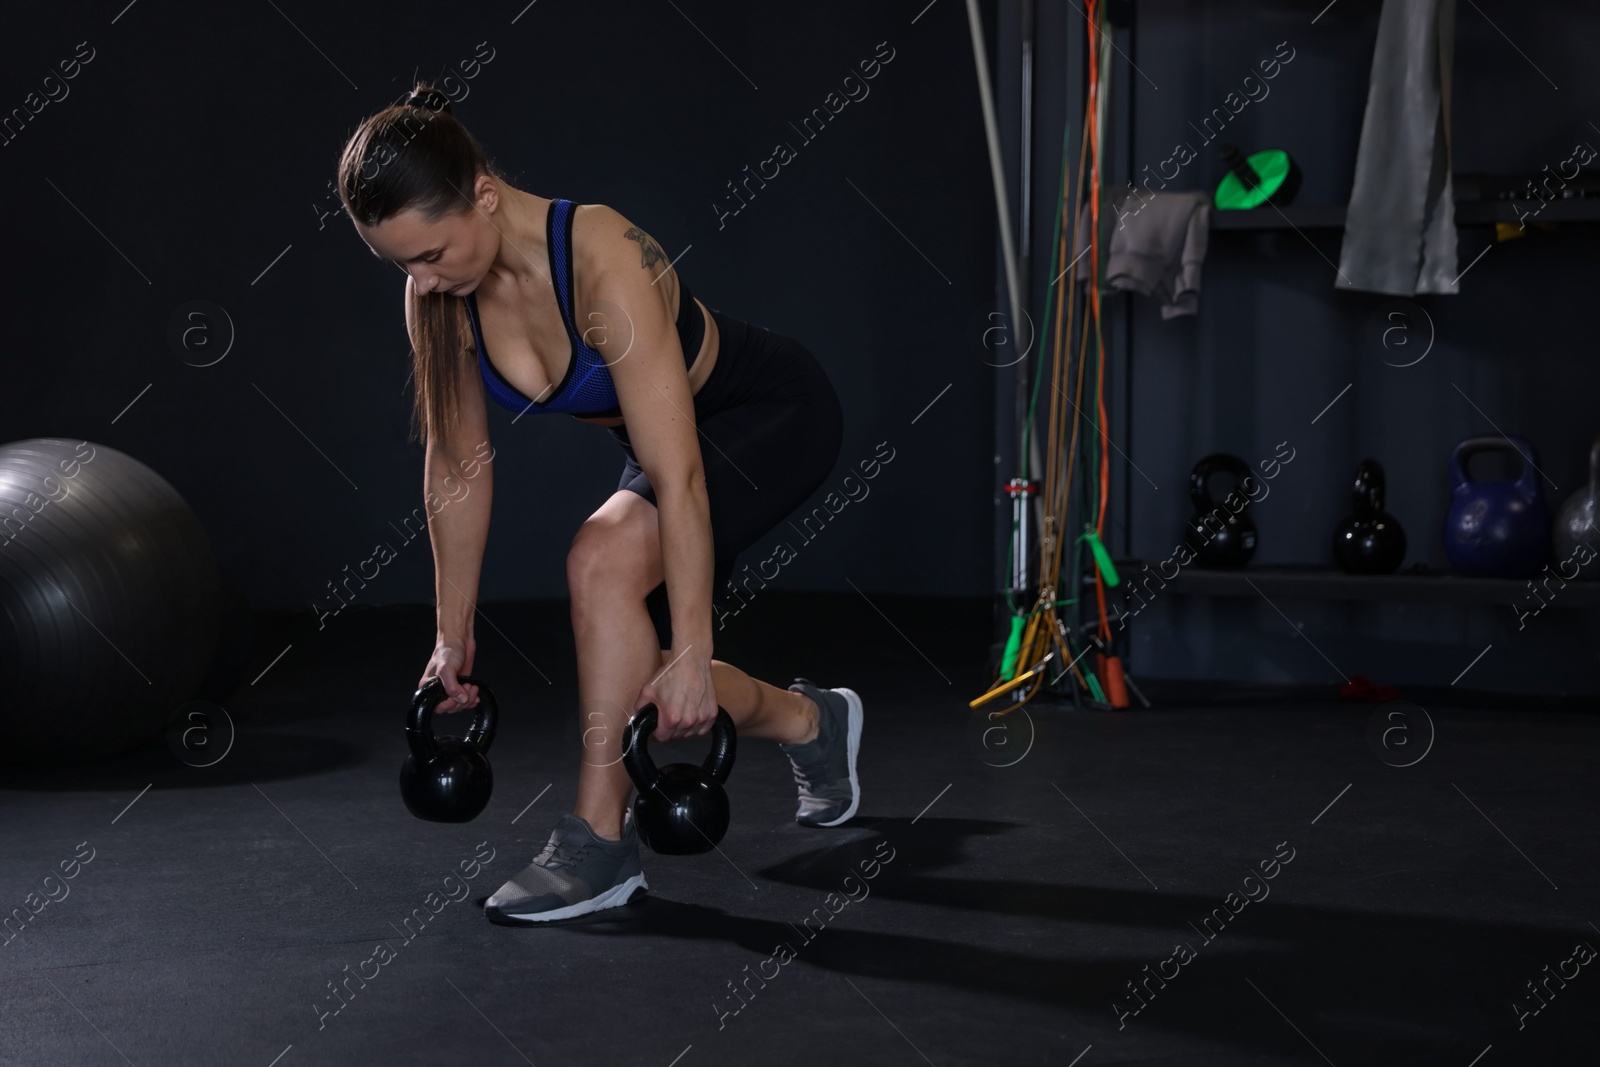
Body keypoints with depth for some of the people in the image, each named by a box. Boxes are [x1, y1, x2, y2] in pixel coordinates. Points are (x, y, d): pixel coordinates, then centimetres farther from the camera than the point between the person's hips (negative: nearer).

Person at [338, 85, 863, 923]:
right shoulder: (439, 295, -16)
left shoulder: (603, 261, -37)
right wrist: (453, 635, 0)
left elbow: (678, 479, -37)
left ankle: (599, 840, -19)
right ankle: (813, 723, 36)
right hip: (671, 432, 8)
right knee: (637, 685, 6)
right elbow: (456, 462, -4)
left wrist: (691, 655, -35)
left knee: (603, 560, -31)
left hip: (773, 413, -8)